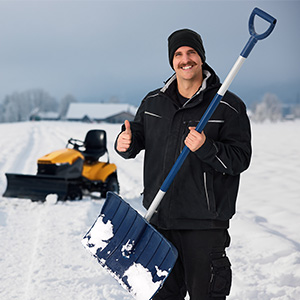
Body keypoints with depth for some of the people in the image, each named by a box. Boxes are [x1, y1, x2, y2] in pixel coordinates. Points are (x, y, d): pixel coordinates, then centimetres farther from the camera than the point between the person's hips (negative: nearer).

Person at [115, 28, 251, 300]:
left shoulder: (228, 107, -6)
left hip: (205, 221, -4)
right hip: (159, 217, 5)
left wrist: (206, 147, -26)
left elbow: (240, 159, -10)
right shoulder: (153, 102, 8)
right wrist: (126, 143, -5)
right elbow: (138, 136, 18)